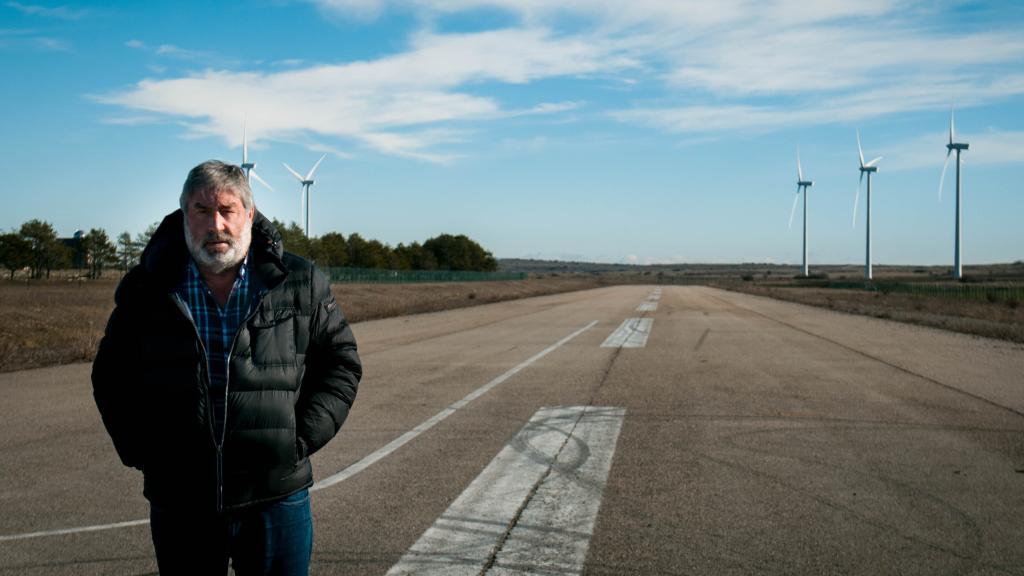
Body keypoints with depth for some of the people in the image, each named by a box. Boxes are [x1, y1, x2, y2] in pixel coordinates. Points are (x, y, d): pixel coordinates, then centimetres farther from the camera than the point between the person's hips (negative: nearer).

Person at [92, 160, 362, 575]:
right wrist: (141, 452, 1)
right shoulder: (147, 291, 1)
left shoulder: (300, 285, -1)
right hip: (178, 503, 1)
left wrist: (302, 438, -5)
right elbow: (112, 377, 12)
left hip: (276, 497, -1)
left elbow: (341, 362, 5)